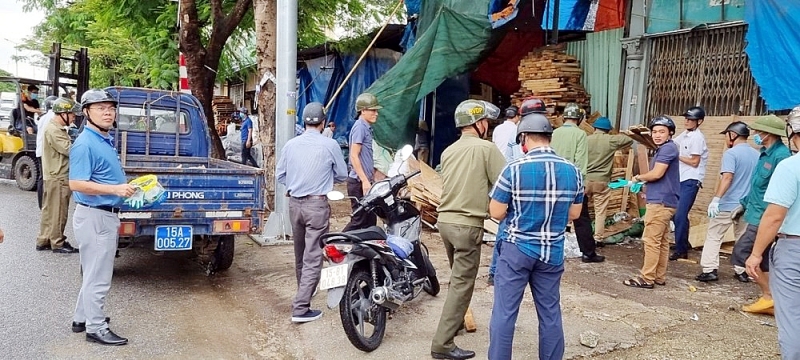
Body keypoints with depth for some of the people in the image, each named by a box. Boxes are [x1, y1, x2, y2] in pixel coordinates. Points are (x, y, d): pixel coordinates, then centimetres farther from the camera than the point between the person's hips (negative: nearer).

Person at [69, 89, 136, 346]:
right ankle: (96, 329, 11)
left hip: (106, 214, 10)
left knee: (94, 273, 20)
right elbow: (77, 184, -25)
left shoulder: (104, 140, 12)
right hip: (94, 216, -10)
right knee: (98, 277, 0)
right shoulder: (85, 143, -18)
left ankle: (82, 317, 33)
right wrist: (115, 189, -27)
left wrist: (124, 187, 14)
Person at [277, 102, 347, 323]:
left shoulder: (291, 145, 2)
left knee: (300, 253, 20)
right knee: (313, 256, -3)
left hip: (294, 203, 5)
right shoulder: (330, 145, -8)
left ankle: (304, 289, 41)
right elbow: (342, 176, 3)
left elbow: (280, 175, 10)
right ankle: (300, 308, -5)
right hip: (317, 204, -5)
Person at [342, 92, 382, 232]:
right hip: (359, 183, -10)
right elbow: (354, 156, -19)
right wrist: (365, 181, -22)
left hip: (366, 181, 10)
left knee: (370, 220, 13)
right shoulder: (360, 127, -13)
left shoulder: (367, 127, 16)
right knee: (359, 220, -6)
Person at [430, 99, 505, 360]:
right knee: (462, 284, -2)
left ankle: (455, 321, 41)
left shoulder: (448, 151, 10)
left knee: (457, 278, 25)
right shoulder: (486, 148, -11)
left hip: (445, 220, 8)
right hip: (467, 225, -8)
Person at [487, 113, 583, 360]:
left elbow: (496, 212, -10)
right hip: (553, 252, 4)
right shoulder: (573, 171, -1)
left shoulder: (514, 169, -14)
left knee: (504, 312, 5)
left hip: (518, 249, -4)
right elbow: (574, 213, 8)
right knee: (550, 314, 14)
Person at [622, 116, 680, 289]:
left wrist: (638, 178, -3)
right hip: (664, 201, 11)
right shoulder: (663, 149, 19)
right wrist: (643, 182, 11)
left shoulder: (668, 148, -14)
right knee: (661, 241, 12)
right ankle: (660, 277, 18)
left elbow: (657, 173, -20)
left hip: (660, 202, -11)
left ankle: (647, 278, -3)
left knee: (651, 241, -7)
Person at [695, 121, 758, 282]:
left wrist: (716, 199, -27)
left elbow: (727, 178, -24)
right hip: (746, 204, 7)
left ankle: (710, 270, -5)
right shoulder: (756, 154, 9)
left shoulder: (731, 153, -13)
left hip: (728, 204, -6)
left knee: (714, 236, 0)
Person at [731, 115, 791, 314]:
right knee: (761, 259, 13)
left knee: (740, 253, -7)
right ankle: (769, 299, 21)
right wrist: (745, 203, 27)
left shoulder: (781, 156, -19)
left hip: (764, 218, -10)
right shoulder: (766, 153, 12)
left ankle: (768, 296, 2)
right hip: (758, 214, 10)